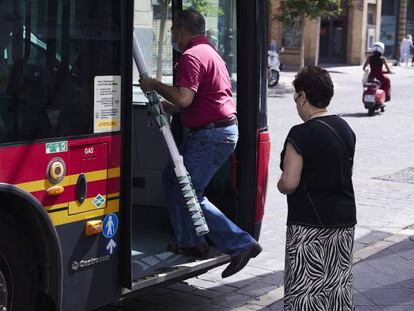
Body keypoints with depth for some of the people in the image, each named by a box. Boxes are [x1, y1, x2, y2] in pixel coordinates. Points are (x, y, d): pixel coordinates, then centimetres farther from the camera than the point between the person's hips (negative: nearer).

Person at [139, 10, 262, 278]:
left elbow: (184, 98, -27)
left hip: (211, 135, -11)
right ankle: (190, 242, 24)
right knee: (173, 178, 19)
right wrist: (169, 108, 22)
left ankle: (241, 245, -7)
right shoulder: (209, 52, 20)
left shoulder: (192, 56, -14)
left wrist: (155, 85, -13)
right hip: (223, 130, 11)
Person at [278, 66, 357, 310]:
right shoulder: (346, 129, 7)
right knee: (340, 281, 16)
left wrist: (280, 185, 0)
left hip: (309, 222, -7)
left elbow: (289, 183, -19)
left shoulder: (301, 134, -17)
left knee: (306, 285, 1)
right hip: (344, 219, 7)